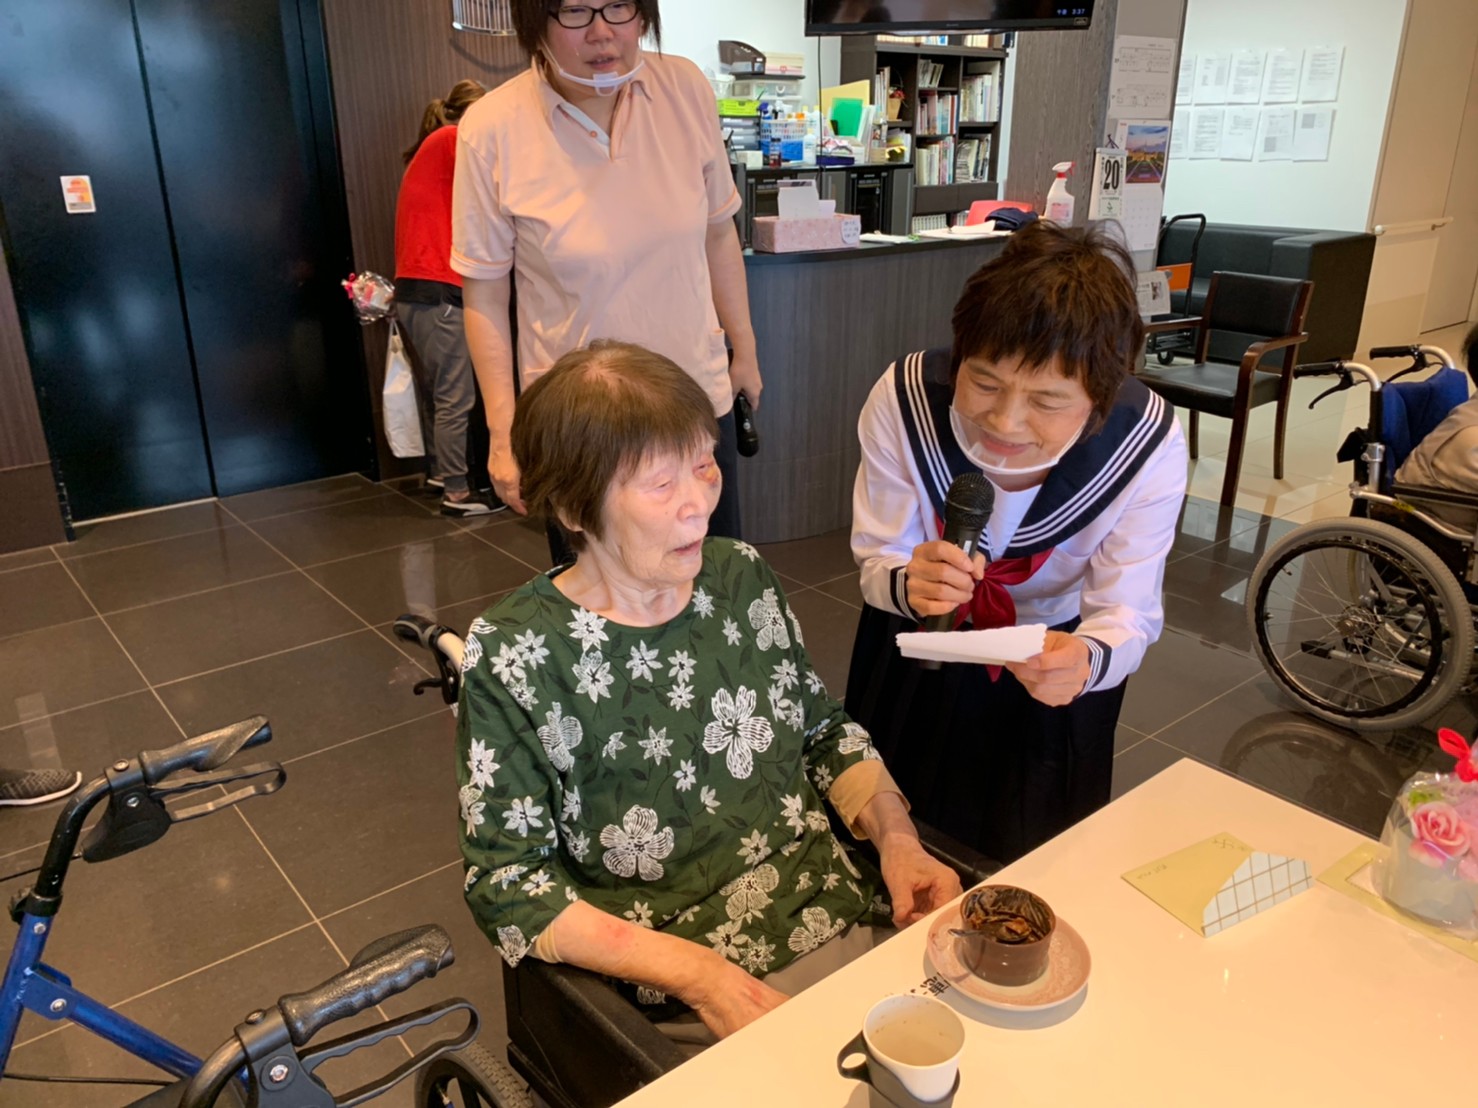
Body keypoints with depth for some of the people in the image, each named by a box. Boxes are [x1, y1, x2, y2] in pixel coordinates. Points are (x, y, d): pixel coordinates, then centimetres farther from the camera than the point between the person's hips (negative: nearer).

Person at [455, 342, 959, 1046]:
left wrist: (896, 835, -3)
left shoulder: (743, 577, 3)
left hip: (851, 917, 6)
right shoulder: (513, 654, -12)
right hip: (680, 1004, -5)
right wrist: (695, 972, -17)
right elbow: (507, 886, -10)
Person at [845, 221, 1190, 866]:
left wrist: (1087, 660, -49)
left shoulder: (1149, 444, -30)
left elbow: (1127, 612, -24)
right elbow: (877, 562, -19)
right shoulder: (904, 398, -29)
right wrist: (907, 585, -45)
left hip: (1060, 654, 0)